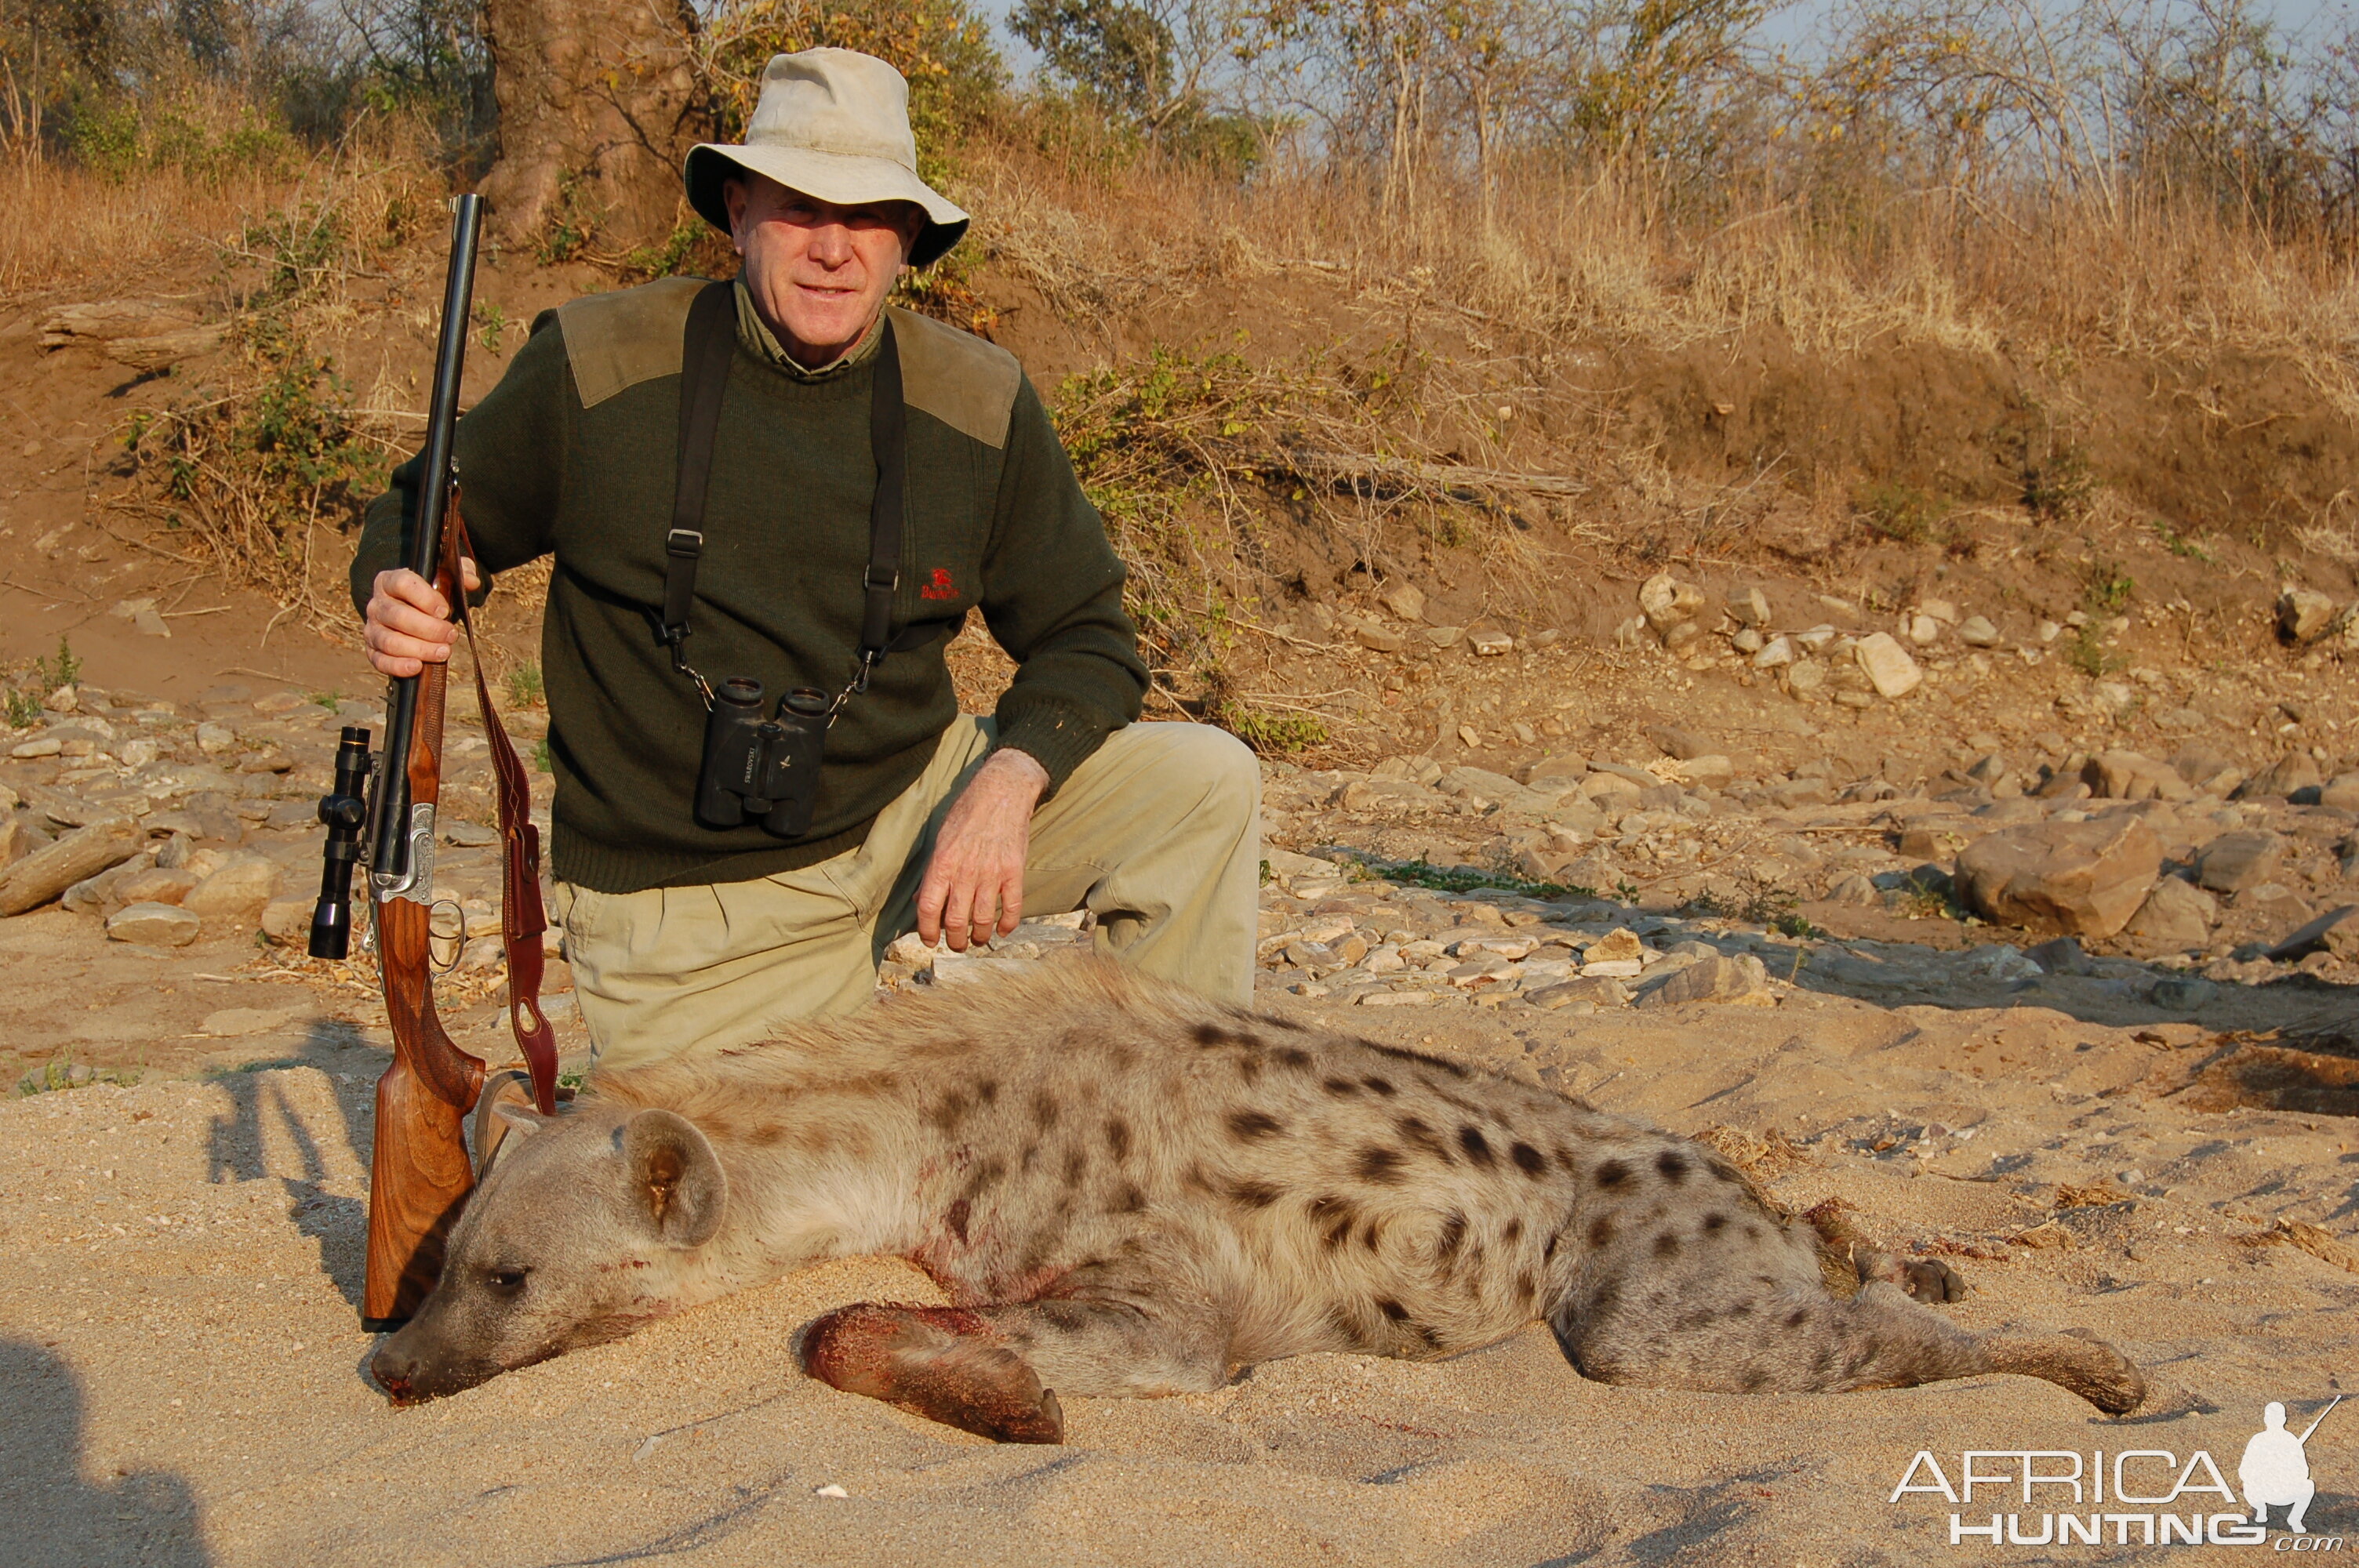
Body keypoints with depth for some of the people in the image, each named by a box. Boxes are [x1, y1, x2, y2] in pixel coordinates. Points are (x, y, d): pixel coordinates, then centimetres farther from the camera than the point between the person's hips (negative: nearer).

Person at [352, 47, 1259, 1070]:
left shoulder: (979, 402, -3)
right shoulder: (598, 367, -10)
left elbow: (1084, 638, 4)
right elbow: (421, 518, 4)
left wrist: (1007, 784, -16)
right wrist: (400, 599, -22)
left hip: (914, 814, 3)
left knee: (1206, 783, -12)